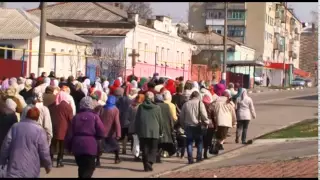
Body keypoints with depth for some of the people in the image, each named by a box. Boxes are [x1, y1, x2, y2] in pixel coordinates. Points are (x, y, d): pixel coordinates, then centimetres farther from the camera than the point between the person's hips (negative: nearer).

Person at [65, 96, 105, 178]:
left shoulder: (76, 117, 6)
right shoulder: (94, 116, -4)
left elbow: (69, 134, 4)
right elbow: (102, 132, -9)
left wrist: (68, 147, 15)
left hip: (77, 146, 4)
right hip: (90, 146, -4)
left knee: (82, 168, 21)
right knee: (88, 169, 0)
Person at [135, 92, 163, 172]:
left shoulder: (141, 107, 0)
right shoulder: (157, 108, -3)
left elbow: (137, 120, 3)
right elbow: (160, 120, 3)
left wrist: (137, 131, 11)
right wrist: (160, 131, 14)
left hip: (143, 132, 1)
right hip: (154, 132, -1)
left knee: (145, 150, 8)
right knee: (153, 150, 6)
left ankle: (146, 165, 2)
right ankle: (149, 163, -11)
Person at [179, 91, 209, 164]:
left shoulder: (186, 104, 6)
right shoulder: (199, 103, -5)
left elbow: (181, 116, 9)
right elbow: (203, 114, -14)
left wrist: (183, 125, 18)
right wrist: (206, 122, 0)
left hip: (188, 126, 2)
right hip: (197, 126, -2)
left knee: (189, 143, 7)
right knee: (199, 142, 13)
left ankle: (190, 159, 2)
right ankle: (199, 157, 10)